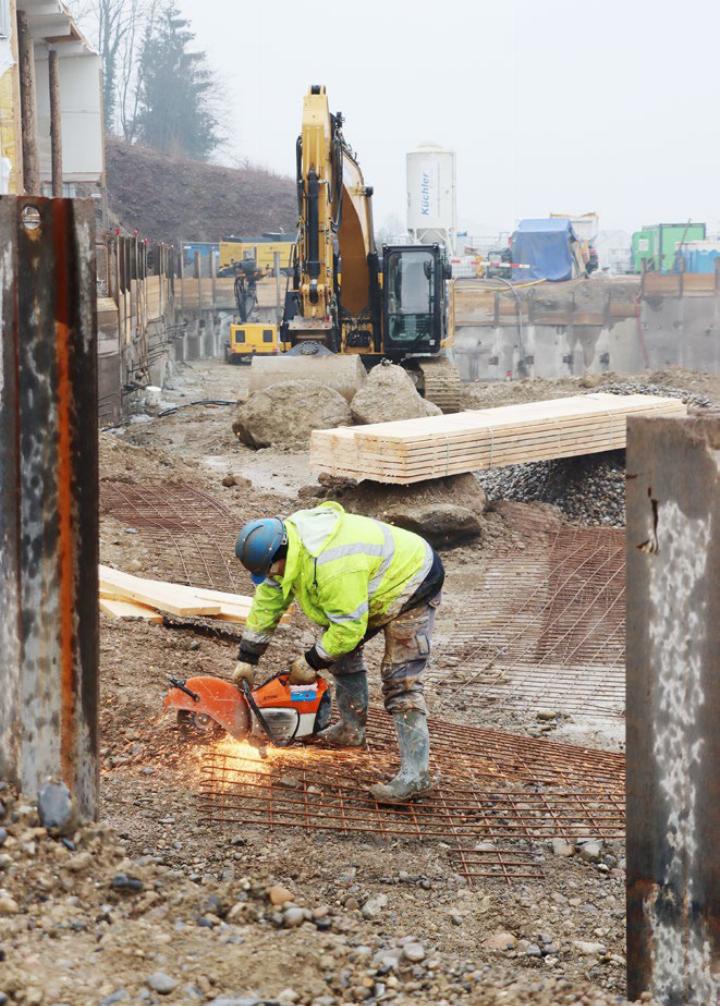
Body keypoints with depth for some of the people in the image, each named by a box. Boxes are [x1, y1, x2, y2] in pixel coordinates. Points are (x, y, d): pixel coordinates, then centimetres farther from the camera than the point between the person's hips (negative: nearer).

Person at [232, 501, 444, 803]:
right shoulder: (288, 547, -9)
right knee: (340, 647, 16)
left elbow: (349, 627, -31)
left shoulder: (333, 566, -38)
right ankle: (352, 730, 28)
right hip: (379, 585, 10)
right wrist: (247, 658, 5)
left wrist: (312, 662, -16)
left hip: (412, 583, -10)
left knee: (401, 680, -15)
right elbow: (266, 602, 2)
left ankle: (415, 774, -17)